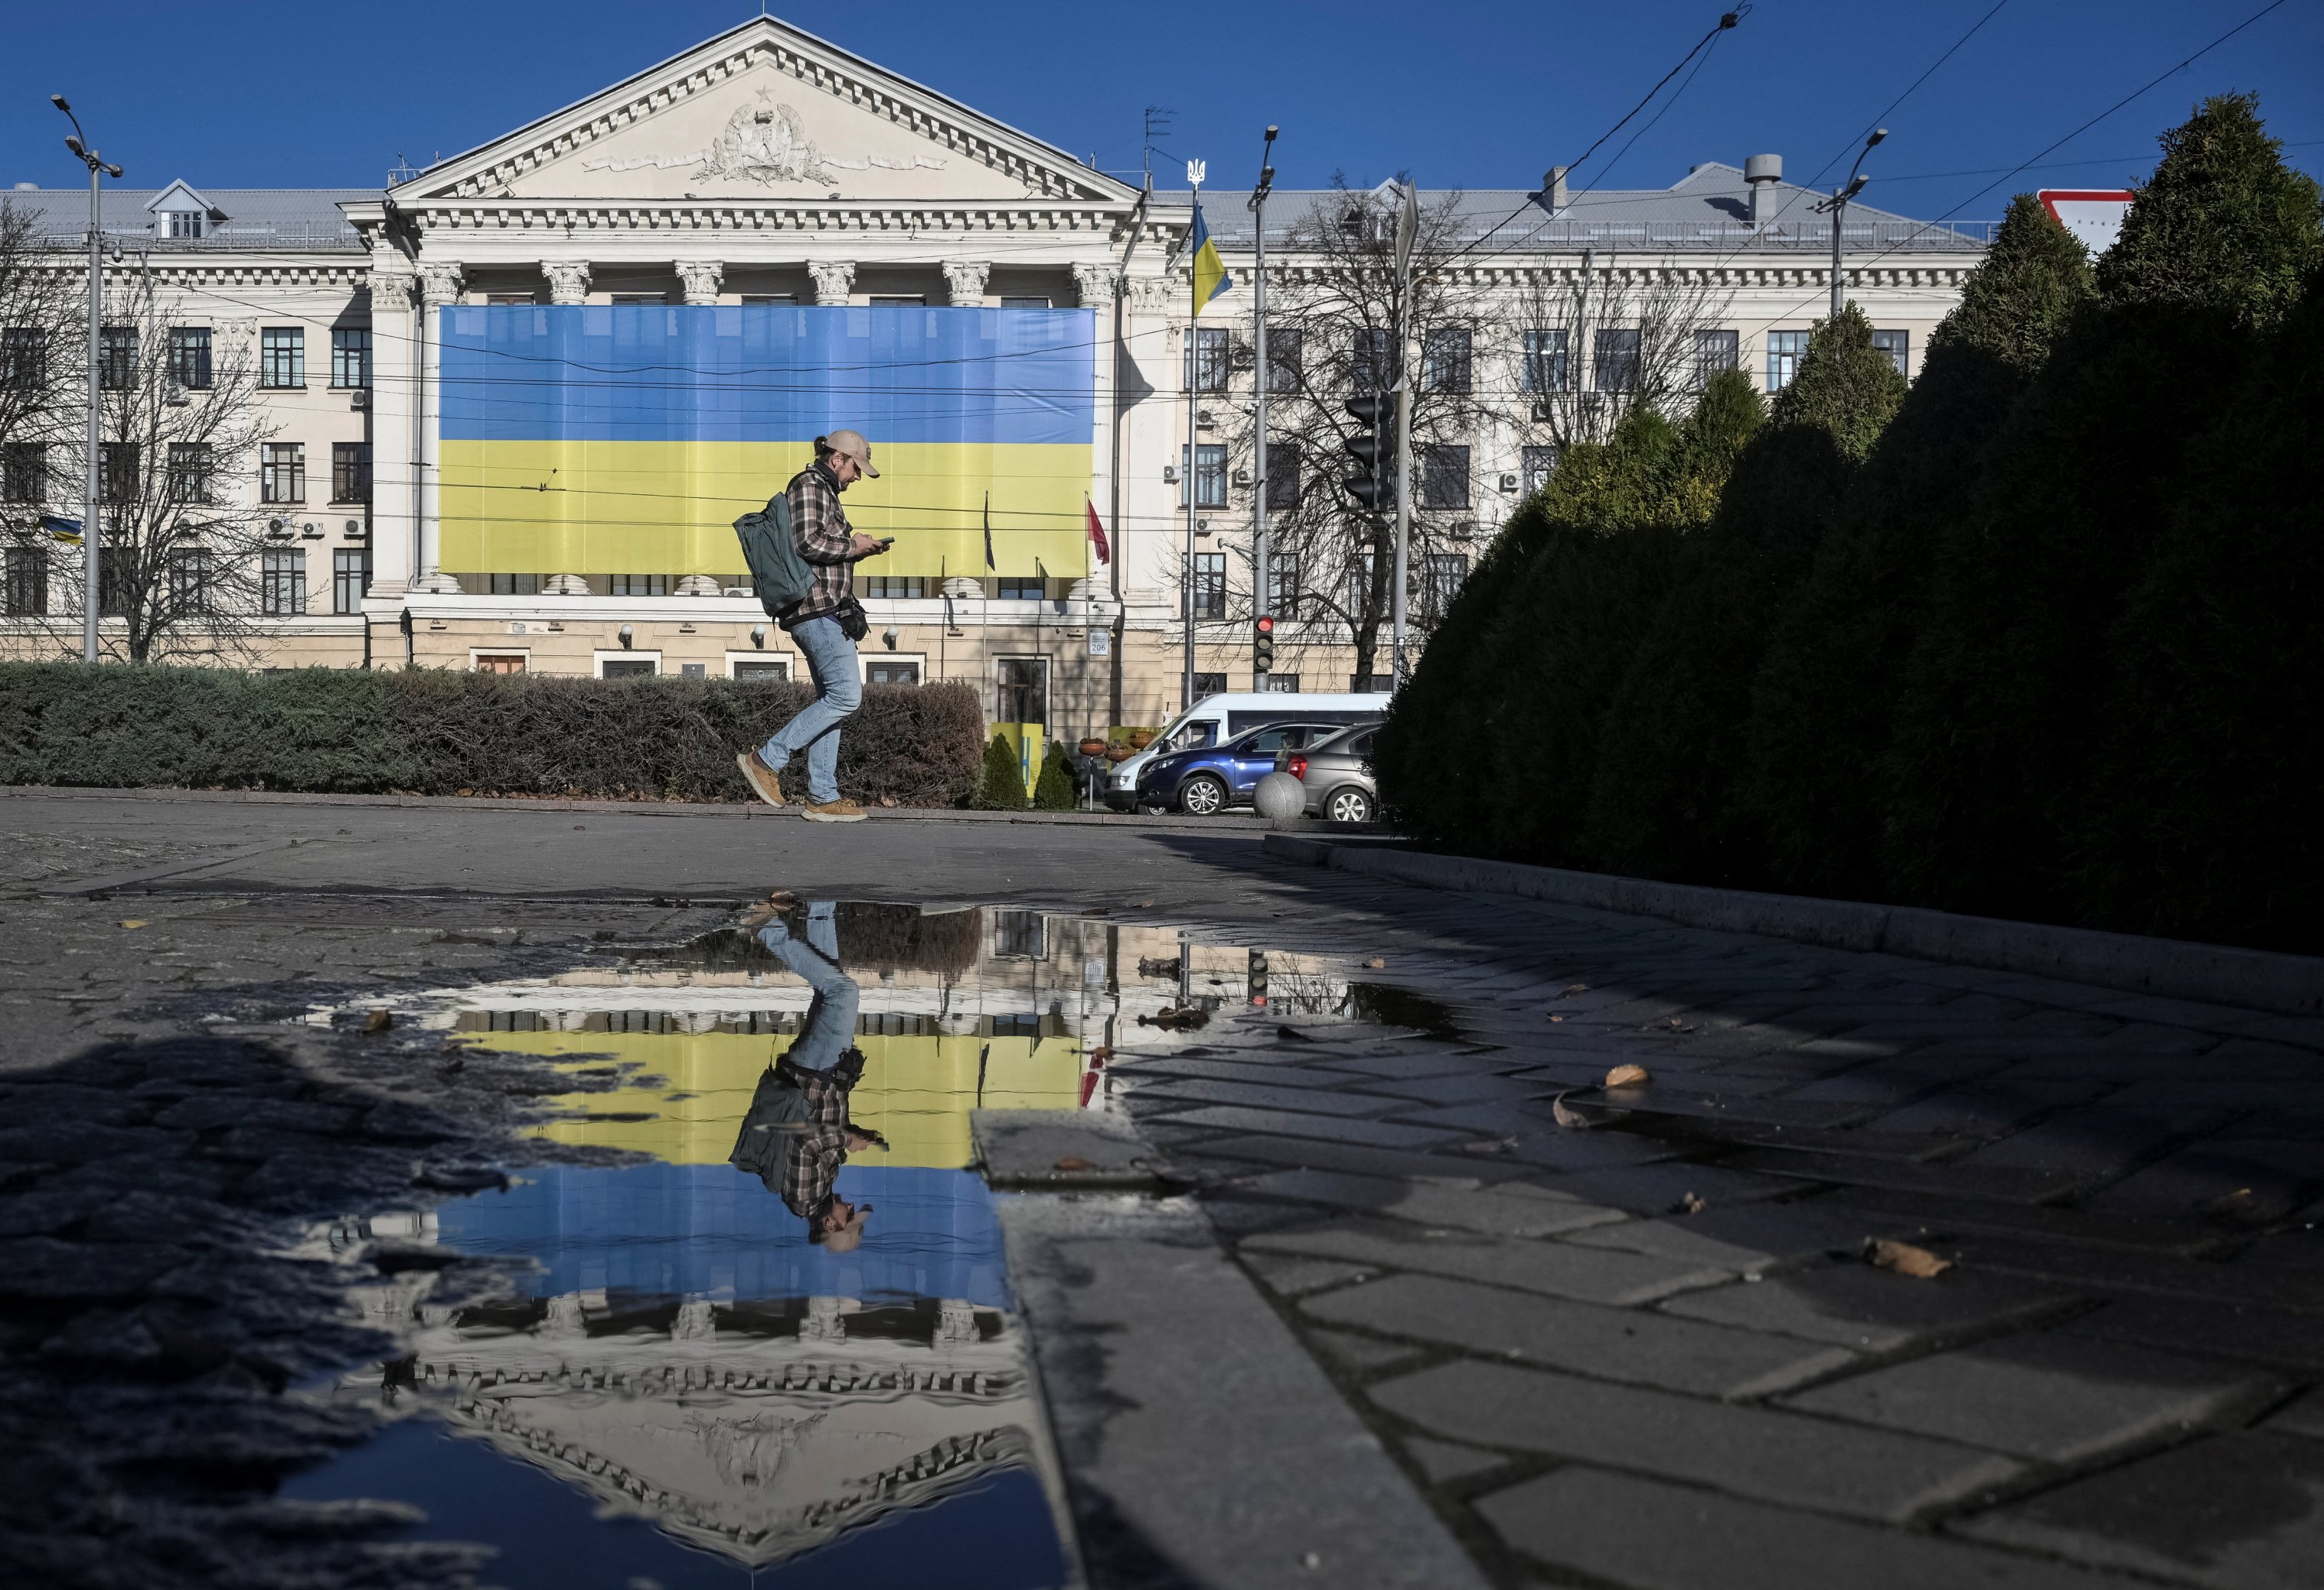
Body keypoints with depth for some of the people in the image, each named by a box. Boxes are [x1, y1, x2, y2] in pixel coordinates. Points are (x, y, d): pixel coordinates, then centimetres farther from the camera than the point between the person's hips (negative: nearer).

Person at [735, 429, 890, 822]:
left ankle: (822, 798, 8)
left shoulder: (823, 492, 25)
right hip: (818, 608, -11)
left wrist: (858, 550, 16)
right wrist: (851, 546, -9)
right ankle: (767, 760, -12)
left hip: (824, 612, 11)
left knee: (831, 700, 8)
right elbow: (808, 543, -21)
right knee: (846, 696, -15)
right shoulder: (808, 485, -7)